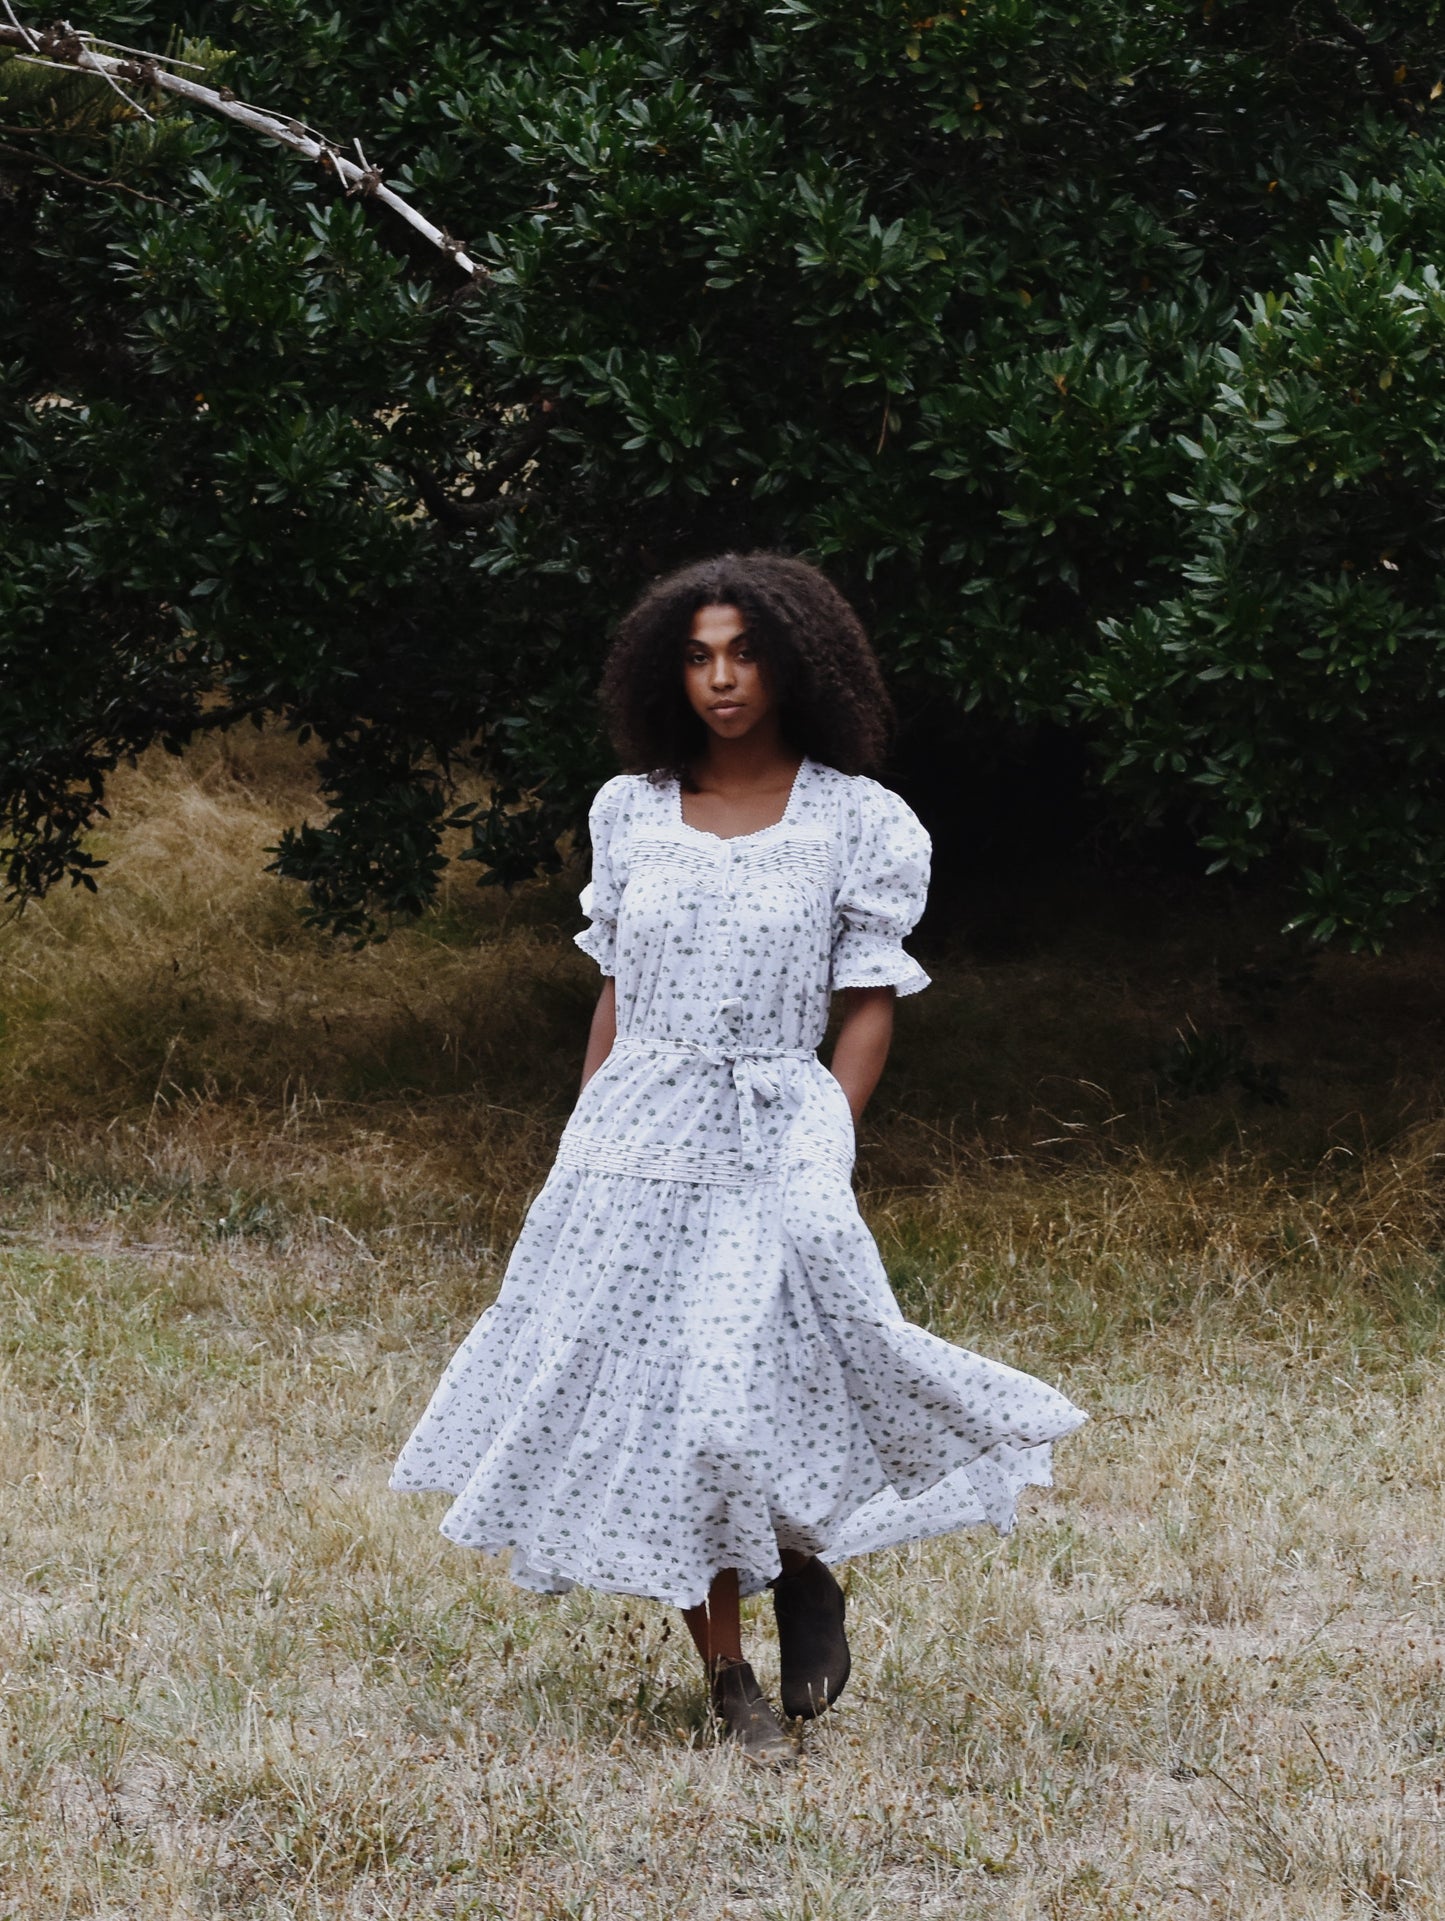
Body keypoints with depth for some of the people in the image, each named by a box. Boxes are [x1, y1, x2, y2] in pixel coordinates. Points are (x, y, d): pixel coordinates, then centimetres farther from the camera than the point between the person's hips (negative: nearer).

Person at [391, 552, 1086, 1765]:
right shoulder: (632, 810, 10)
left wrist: (821, 1152, -10)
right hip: (633, 1141, 4)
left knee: (744, 1389, -22)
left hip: (773, 1137, -4)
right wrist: (583, 1149, 13)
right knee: (643, 1407, 1)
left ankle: (809, 1569, 8)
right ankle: (729, 1682, 10)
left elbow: (870, 1008, 1)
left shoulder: (856, 821, 1)